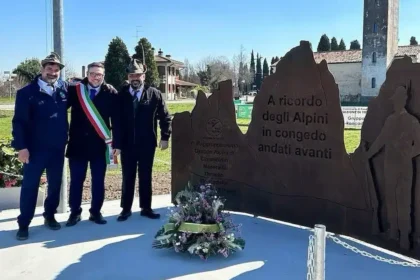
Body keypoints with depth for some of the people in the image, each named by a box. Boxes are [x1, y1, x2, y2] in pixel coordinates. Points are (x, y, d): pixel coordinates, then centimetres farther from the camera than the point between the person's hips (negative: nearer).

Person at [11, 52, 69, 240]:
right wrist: (21, 146, -17)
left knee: (55, 184, 13)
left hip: (58, 147, 4)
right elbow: (19, 121, -10)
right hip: (35, 148, -3)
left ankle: (50, 216, 29)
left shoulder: (64, 88, 2)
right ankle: (23, 224, 13)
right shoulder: (27, 92, -7)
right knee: (30, 185, 3)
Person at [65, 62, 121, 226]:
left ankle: (95, 212, 21)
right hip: (78, 143, 1)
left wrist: (117, 143, -6)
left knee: (99, 181, 8)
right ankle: (75, 212, 21)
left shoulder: (111, 94, -2)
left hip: (100, 144, 0)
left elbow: (116, 120, -2)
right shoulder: (74, 90, 1)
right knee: (76, 180, 7)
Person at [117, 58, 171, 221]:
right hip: (127, 144, 0)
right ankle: (126, 209, 19)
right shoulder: (121, 95, -1)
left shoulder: (154, 94, -1)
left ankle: (146, 208, 21)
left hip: (147, 144, 0)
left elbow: (165, 117, 3)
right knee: (127, 177, 8)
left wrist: (165, 137, -2)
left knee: (146, 177, 10)